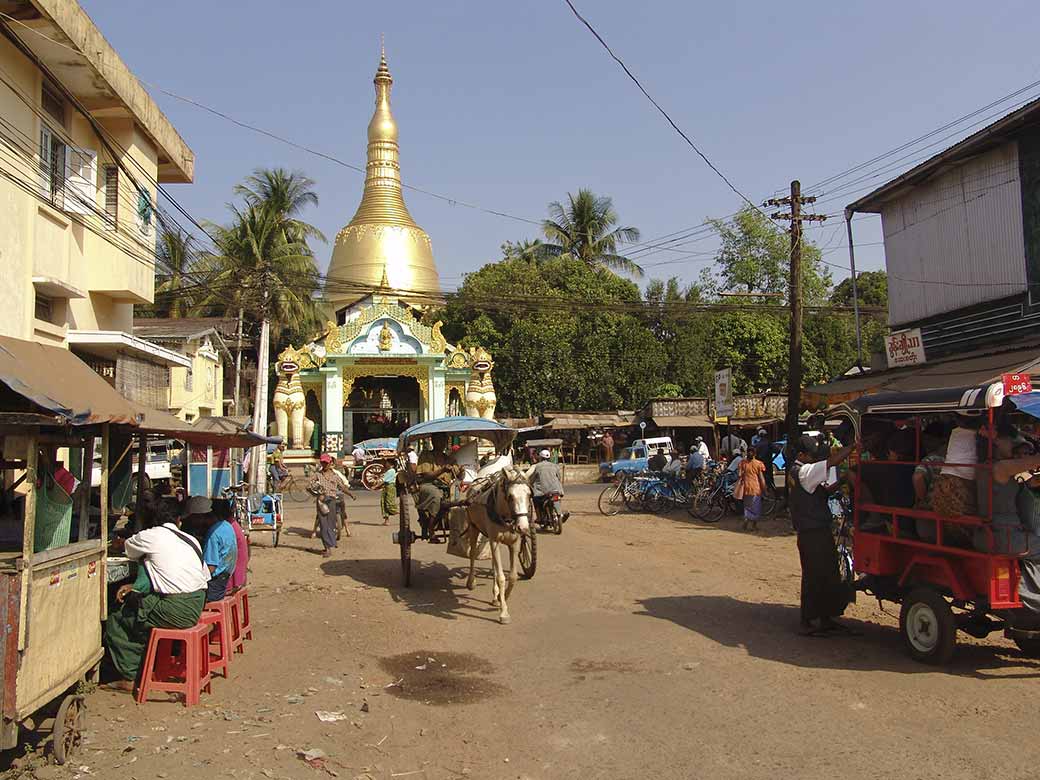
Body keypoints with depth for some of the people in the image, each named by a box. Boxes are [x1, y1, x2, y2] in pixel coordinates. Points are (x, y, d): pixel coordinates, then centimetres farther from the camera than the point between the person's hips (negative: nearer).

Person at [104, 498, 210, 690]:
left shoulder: (150, 536, -2)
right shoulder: (192, 540, 14)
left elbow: (129, 548, 19)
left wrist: (119, 543, 47)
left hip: (175, 612, -7)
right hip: (196, 609, 7)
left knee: (116, 620, 9)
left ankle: (128, 677, 11)